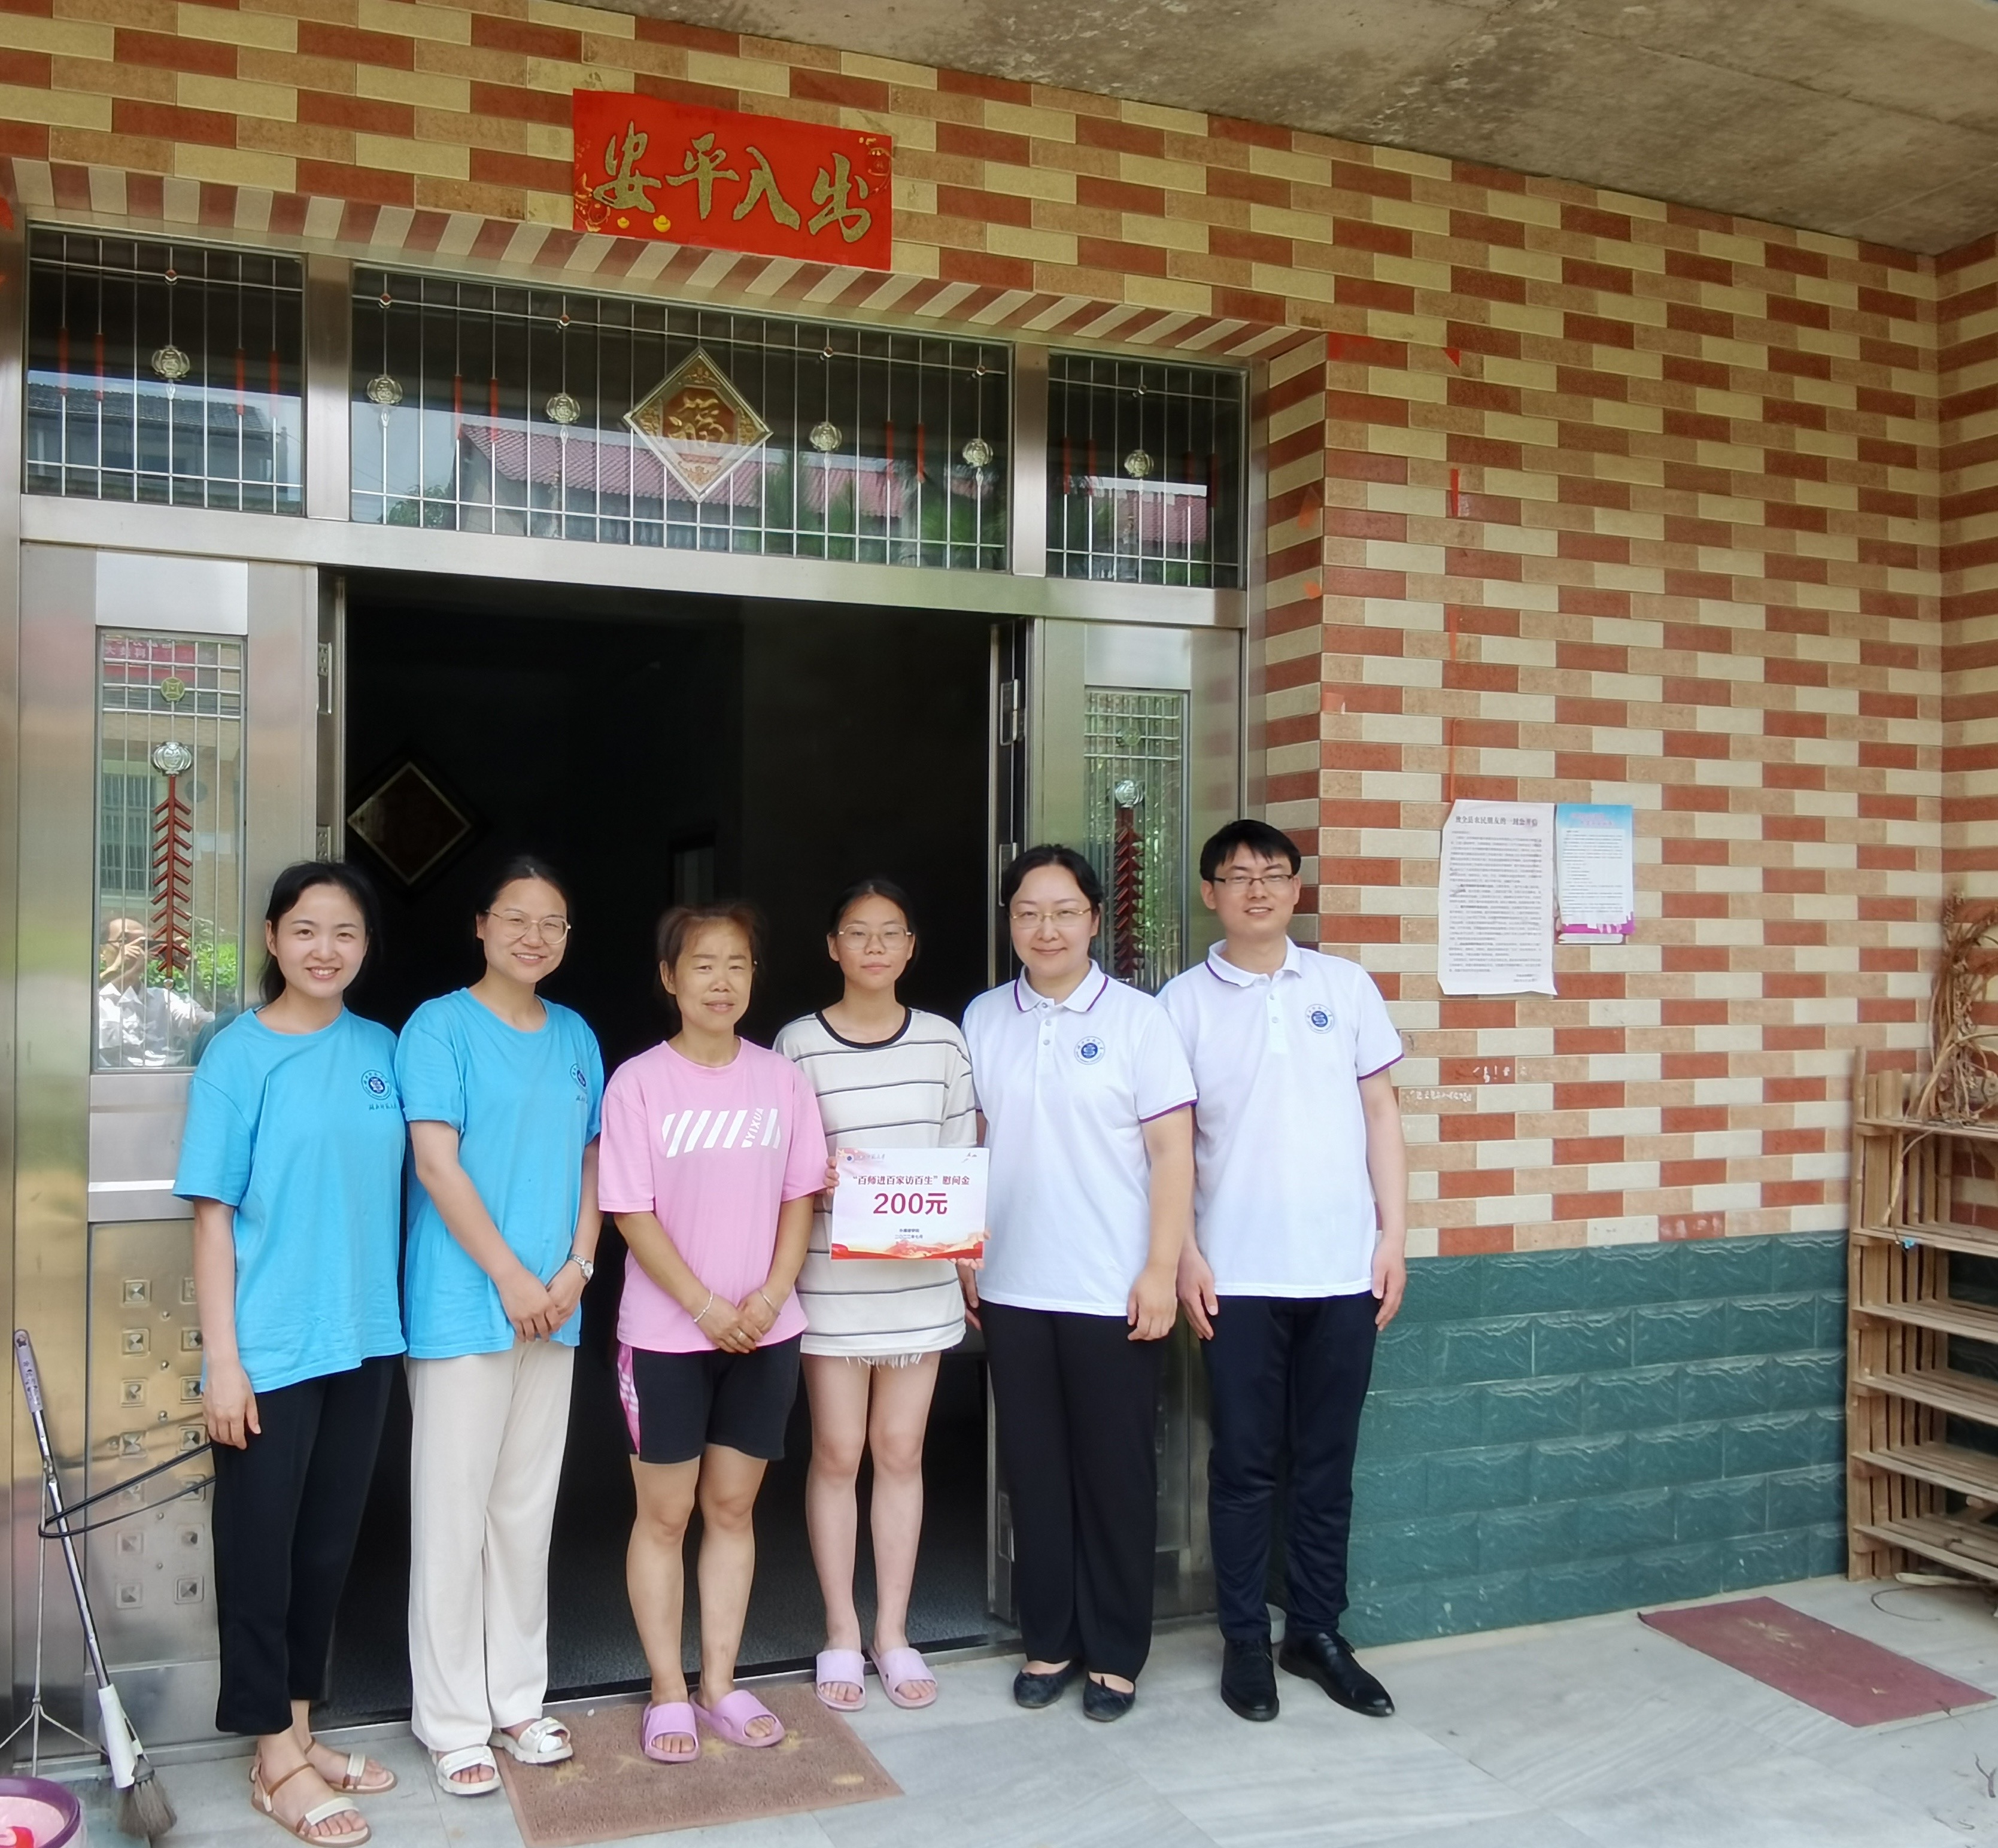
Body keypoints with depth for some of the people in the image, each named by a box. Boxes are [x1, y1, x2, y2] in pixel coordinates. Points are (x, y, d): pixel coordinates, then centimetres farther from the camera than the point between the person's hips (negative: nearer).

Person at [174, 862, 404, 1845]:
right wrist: (222, 1358, -12)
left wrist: (394, 1314, 7)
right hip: (269, 1350, -5)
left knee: (328, 1544, 15)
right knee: (259, 1549, 6)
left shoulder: (382, 1050, 5)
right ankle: (276, 1759, 20)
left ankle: (298, 1732, 30)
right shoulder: (240, 1054, -8)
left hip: (364, 1341, 5)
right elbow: (214, 1214, -9)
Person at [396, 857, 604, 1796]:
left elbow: (591, 1160, 12)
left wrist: (576, 1268, -2)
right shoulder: (441, 1026, -7)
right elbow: (437, 1164, -12)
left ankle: (517, 1699, 26)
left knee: (528, 1510, 13)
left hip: (552, 1310, 6)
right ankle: (452, 1721, 14)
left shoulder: (575, 1037, 11)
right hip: (462, 1307, -5)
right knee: (453, 1515, 1)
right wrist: (511, 1279, -14)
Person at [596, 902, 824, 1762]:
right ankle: (669, 1693, 20)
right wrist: (707, 1308, -14)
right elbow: (634, 1215, -10)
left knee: (732, 1506, 12)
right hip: (666, 1335, -3)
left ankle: (720, 1683, 23)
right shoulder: (639, 1083, -9)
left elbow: (798, 1198, 3)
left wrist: (770, 1296, -10)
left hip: (764, 1332, 3)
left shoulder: (781, 1079, 1)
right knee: (664, 1513, 7)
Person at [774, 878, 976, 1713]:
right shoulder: (799, 1044, -4)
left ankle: (893, 1632, 22)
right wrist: (820, 1175, -21)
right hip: (833, 1277, -2)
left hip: (920, 1277, 2)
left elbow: (964, 1157, 9)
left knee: (901, 1451, 10)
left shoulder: (942, 1040, 4)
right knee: (837, 1454, 7)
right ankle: (841, 1634, 22)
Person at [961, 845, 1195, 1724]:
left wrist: (1160, 1270, -12)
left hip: (1113, 1292, -3)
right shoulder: (983, 1019, 5)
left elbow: (1173, 1151, -7)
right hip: (1013, 1289, 3)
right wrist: (963, 1254, 8)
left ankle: (1115, 1653, 21)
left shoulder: (1136, 1019, -5)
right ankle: (1048, 1641, 26)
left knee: (1116, 1475, 7)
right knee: (1034, 1471, 12)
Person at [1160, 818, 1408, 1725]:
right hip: (1236, 1275, -2)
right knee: (1244, 1463, 6)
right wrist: (1183, 1255, -6)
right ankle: (1245, 1640, 19)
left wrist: (1393, 1236, 2)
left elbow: (1380, 1113, 7)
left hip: (1343, 1268, 2)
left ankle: (1317, 1630, 24)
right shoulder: (1185, 1001, 0)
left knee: (1327, 1463, 11)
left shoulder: (1346, 986, 6)